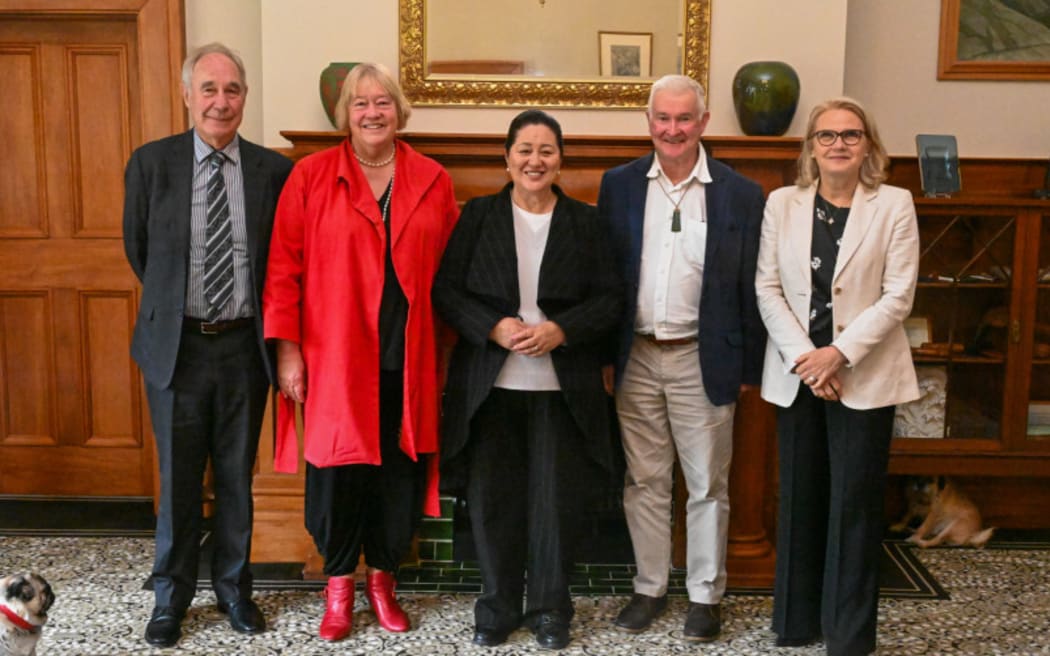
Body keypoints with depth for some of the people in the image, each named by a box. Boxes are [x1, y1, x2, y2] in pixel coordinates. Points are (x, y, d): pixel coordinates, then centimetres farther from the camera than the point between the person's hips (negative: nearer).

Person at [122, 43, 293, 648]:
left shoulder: (273, 170, -2)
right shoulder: (151, 163, -3)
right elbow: (138, 250, 8)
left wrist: (268, 328, 5)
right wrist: (174, 301, 11)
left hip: (245, 346, 1)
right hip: (176, 345, 0)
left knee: (237, 478, 14)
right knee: (179, 482, 11)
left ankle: (234, 588, 32)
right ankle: (172, 598, 29)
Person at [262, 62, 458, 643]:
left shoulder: (433, 181, 6)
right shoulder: (310, 176, -1)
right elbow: (284, 269, -3)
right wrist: (286, 349, -8)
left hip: (407, 361, 2)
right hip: (334, 360, -2)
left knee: (400, 471, 10)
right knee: (337, 471, 6)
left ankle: (382, 579, 30)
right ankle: (339, 585, 26)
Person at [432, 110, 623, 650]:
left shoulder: (585, 221, 5)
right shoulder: (478, 215, 4)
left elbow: (609, 299, 2)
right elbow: (446, 289, 0)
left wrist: (562, 329, -15)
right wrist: (493, 326, -15)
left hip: (561, 387, 0)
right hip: (490, 384, 0)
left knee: (555, 501, 7)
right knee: (492, 500, 7)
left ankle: (550, 609, 25)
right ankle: (497, 607, 25)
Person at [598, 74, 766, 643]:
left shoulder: (740, 194, -3)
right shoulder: (619, 185, 3)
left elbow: (750, 289, -1)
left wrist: (748, 367, -2)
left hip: (703, 361, -2)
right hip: (636, 358, 2)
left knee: (707, 485, 8)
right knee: (644, 481, 12)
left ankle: (706, 594, 24)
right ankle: (649, 586, 28)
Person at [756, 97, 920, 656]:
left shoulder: (894, 205, -1)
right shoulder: (782, 203, 5)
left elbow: (898, 295, -6)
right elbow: (767, 288, 0)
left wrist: (839, 353, -15)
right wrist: (802, 358, -11)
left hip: (863, 375, -2)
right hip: (796, 374, 2)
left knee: (855, 504, 3)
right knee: (799, 499, 10)